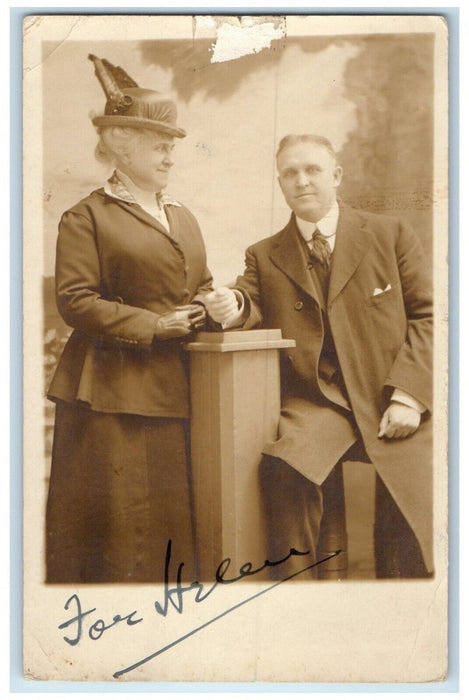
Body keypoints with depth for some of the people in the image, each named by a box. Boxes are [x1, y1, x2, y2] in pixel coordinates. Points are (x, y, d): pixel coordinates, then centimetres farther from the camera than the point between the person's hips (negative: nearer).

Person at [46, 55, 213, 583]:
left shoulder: (184, 219, 19)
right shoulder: (86, 217, -3)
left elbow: (203, 286, 22)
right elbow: (75, 301, -12)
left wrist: (199, 311, -1)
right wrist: (153, 326, -15)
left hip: (175, 391, 6)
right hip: (112, 393, -6)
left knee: (172, 514, 11)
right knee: (120, 521, 0)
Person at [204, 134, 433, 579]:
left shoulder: (391, 235, 10)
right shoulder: (264, 256, 16)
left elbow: (426, 316, 5)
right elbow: (251, 304, 2)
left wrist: (408, 395, -8)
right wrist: (232, 307, -24)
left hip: (392, 406, 0)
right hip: (316, 404, 1)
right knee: (285, 470, -31)